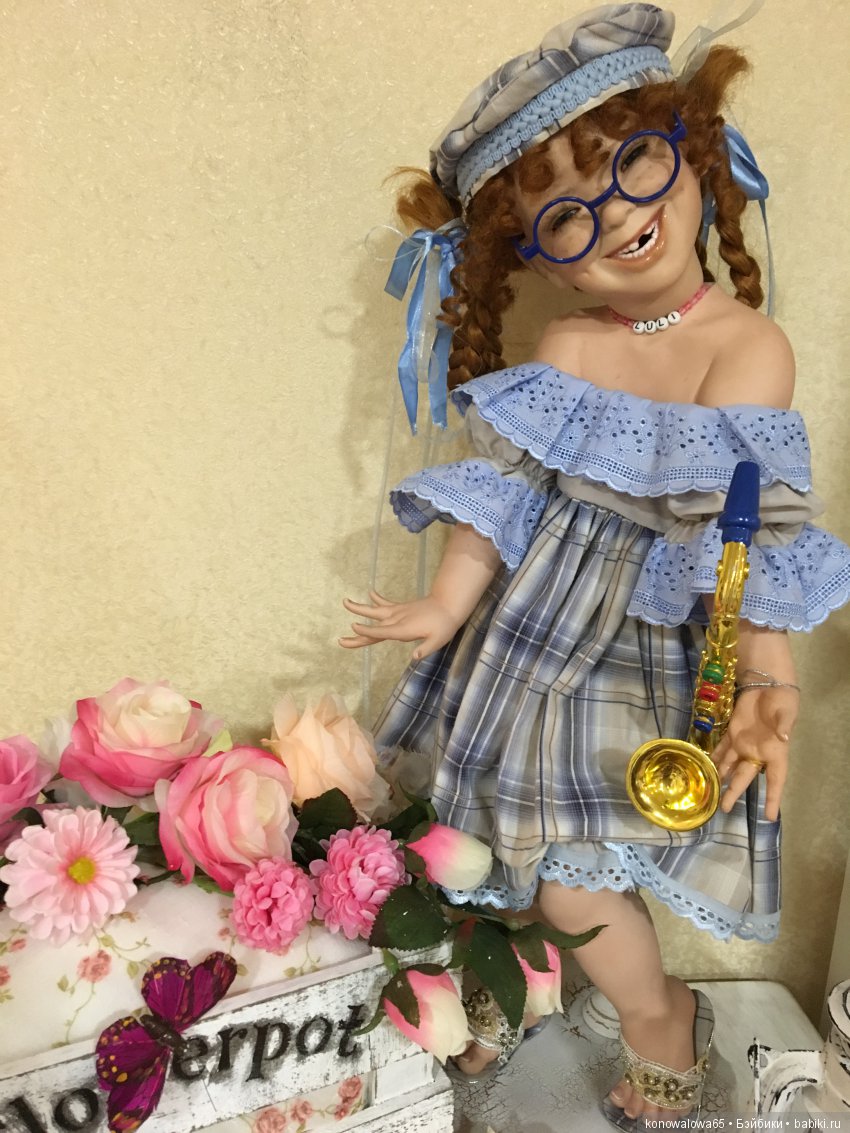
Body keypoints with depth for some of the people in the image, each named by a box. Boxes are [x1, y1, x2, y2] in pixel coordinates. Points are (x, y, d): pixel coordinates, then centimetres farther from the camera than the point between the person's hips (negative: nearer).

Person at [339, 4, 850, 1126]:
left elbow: (752, 529, -18)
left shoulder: (747, 345, -14)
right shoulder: (565, 349, -2)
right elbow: (502, 489, -1)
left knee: (564, 863, 0)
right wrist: (449, 606, -6)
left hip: (652, 653, -4)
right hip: (535, 628, 4)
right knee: (511, 831, 16)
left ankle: (661, 1018, 32)